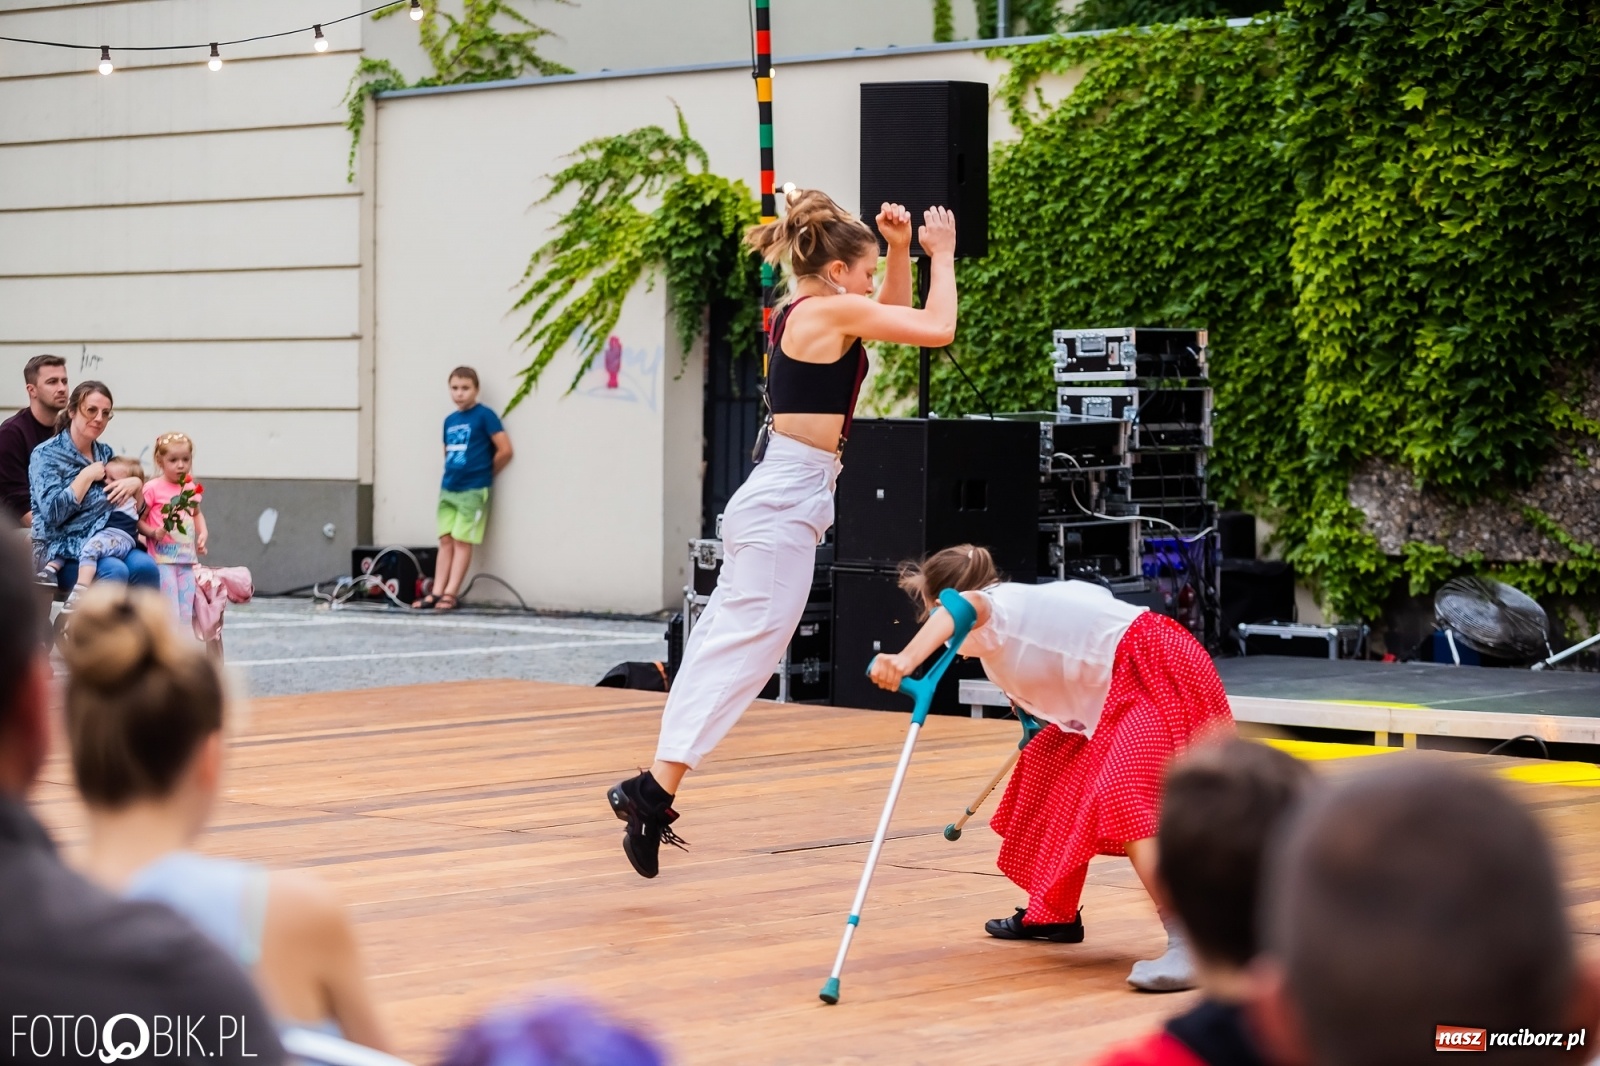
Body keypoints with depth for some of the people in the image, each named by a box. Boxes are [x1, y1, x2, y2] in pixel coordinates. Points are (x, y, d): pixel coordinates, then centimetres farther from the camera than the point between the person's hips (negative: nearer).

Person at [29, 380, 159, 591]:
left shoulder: (106, 454, 15)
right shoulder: (46, 454, -3)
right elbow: (53, 512, -16)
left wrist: (136, 484, -1)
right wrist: (87, 476, -11)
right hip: (63, 554, -5)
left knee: (145, 566, -26)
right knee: (116, 570, -33)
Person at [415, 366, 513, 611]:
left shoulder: (484, 416, -8)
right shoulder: (449, 420, 12)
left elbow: (505, 450, -10)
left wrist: (485, 474, 0)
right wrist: (451, 475, 11)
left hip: (472, 491, -6)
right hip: (447, 489, 6)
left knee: (462, 541, -5)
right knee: (445, 540, 5)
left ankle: (451, 594, -5)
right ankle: (436, 593, 5)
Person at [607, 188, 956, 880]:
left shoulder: (802, 314, 15)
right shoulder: (831, 310, -11)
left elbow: (893, 316, 30)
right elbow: (938, 330, -10)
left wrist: (900, 251, 17)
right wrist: (942, 256, 4)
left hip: (775, 501, 10)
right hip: (787, 503, -10)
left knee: (723, 647, 11)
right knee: (745, 649, -11)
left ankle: (650, 790, 14)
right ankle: (655, 791, -15)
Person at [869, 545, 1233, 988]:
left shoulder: (998, 605, -12)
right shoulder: (1021, 605, 16)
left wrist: (904, 661, -52)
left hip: (1155, 676, -11)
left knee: (1124, 800, -26)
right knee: (1051, 770, 19)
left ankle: (1187, 946, -34)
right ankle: (1055, 914, 32)